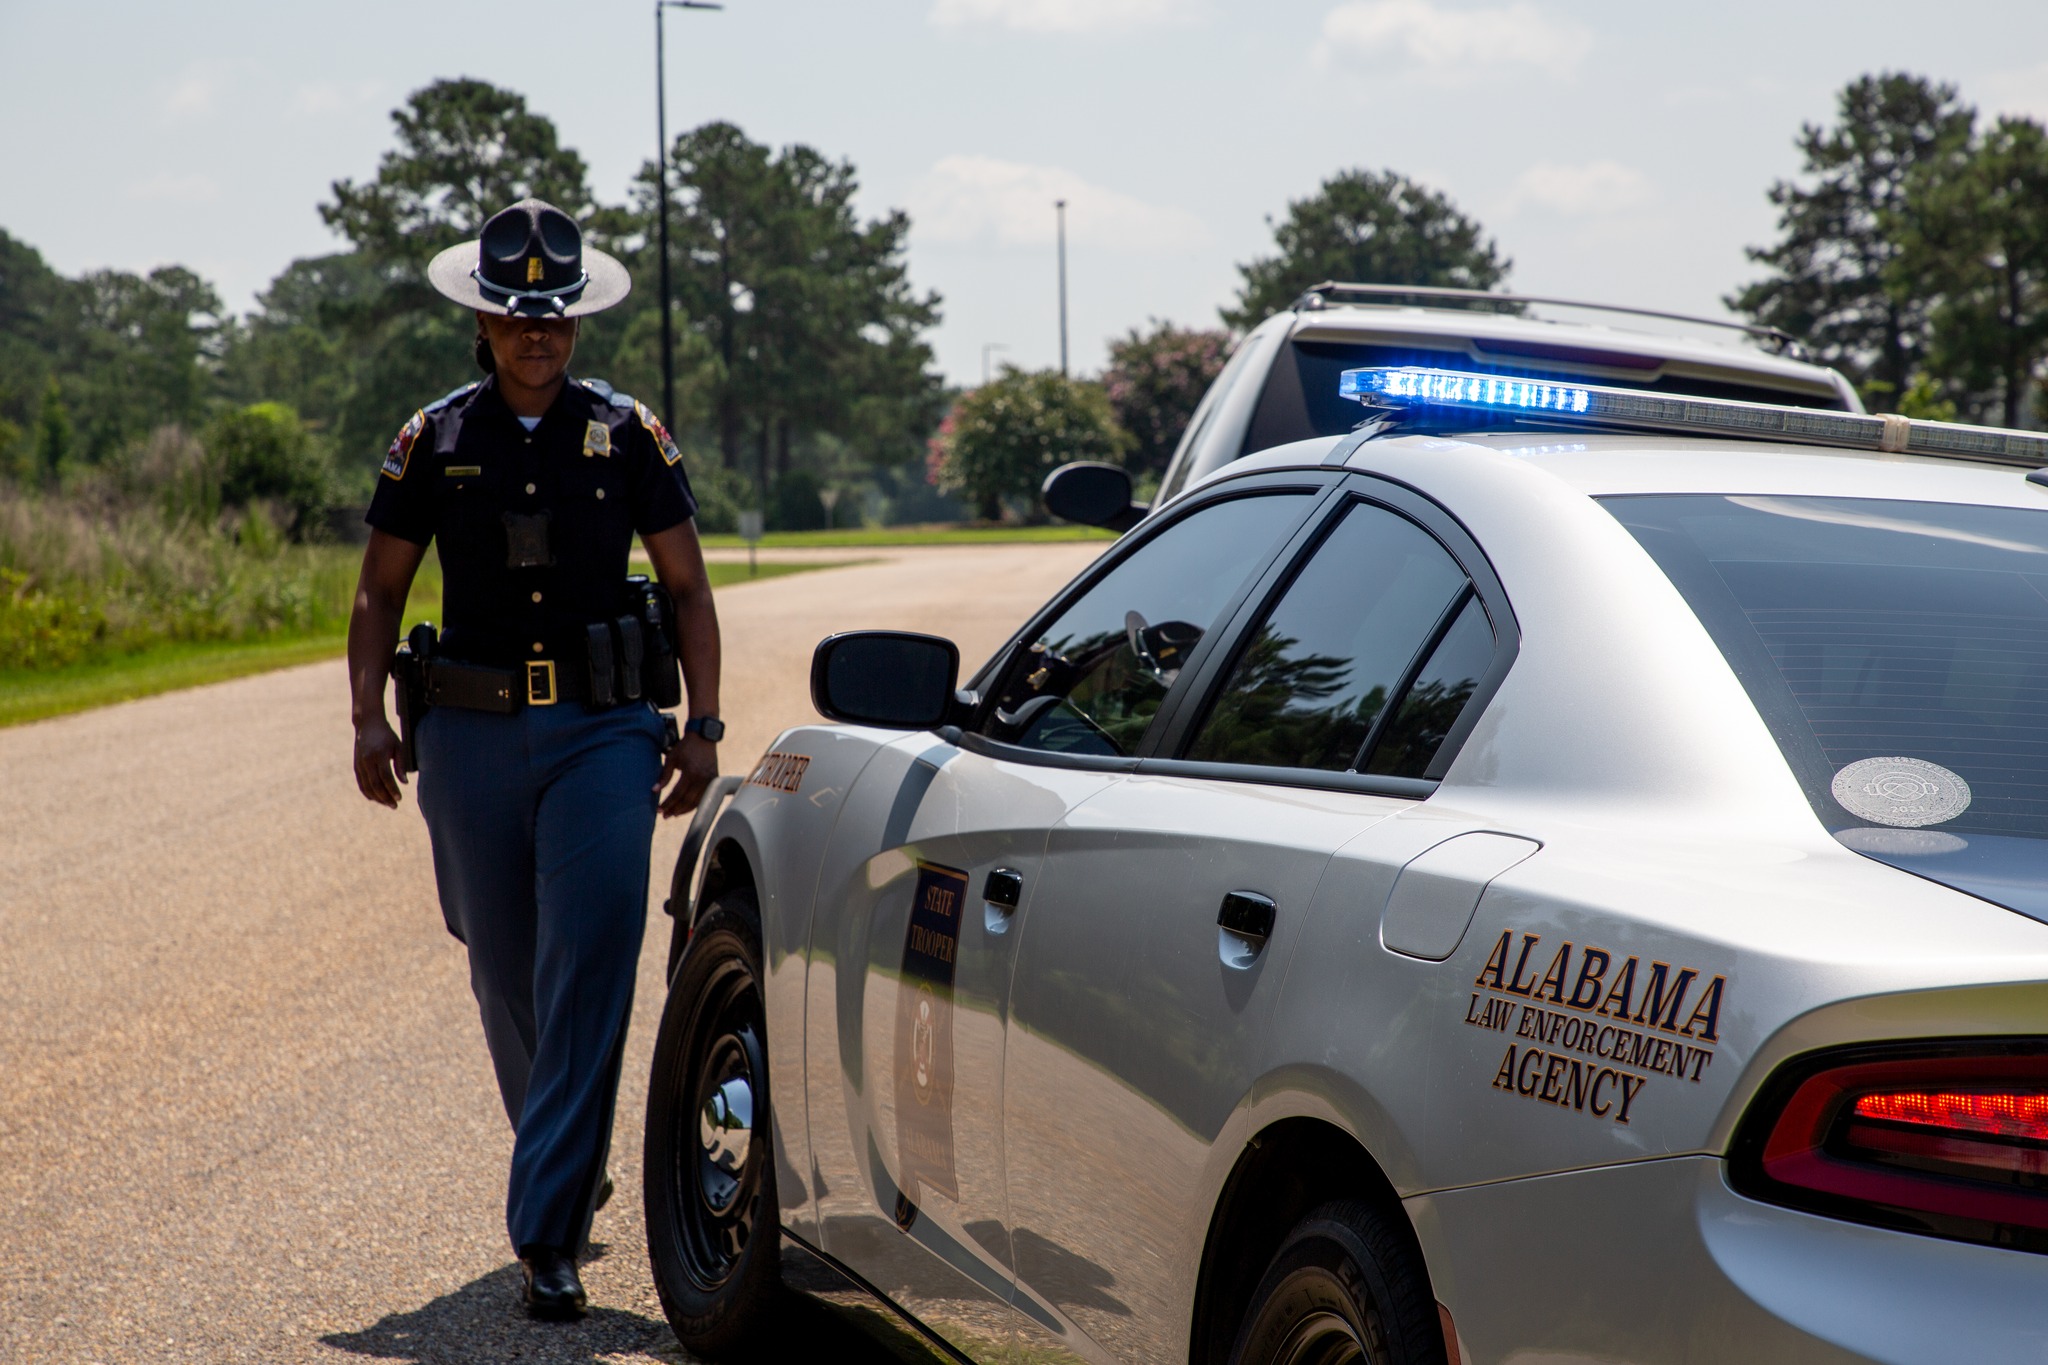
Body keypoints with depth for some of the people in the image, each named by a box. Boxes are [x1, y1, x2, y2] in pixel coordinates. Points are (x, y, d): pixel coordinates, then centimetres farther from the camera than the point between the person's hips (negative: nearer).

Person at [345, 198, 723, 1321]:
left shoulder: (627, 436, 3)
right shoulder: (434, 440, 6)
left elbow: (688, 589, 8)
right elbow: (380, 592, 11)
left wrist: (701, 725, 0)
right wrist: (369, 718, -2)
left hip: (604, 732, -2)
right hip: (473, 734, 2)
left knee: (587, 976, -12)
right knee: (507, 977, 11)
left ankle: (548, 1233, -11)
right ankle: (576, 1169, 34)